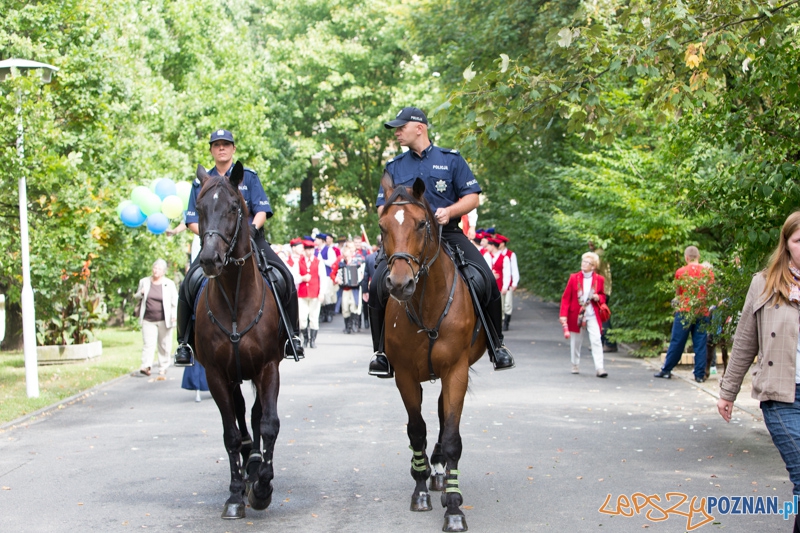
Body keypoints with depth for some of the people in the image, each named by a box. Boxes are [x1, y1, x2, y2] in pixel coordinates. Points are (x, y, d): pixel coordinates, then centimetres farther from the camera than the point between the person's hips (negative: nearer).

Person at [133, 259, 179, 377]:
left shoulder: (169, 284, 3)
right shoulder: (144, 281, 10)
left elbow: (175, 301, 4)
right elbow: (137, 297, 19)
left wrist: (174, 315, -9)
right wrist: (141, 294, -4)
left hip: (164, 320, -1)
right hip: (148, 319, 1)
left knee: (164, 345, 4)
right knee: (148, 344, -7)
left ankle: (163, 367, 14)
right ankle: (145, 367, -14)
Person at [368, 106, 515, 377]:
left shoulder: (451, 159, 9)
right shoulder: (394, 167, 16)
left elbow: (472, 197, 5)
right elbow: (382, 206, 15)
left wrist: (449, 211, -14)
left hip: (448, 235, -2)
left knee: (486, 281, -19)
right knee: (378, 285, -20)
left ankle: (497, 345, 0)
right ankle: (382, 350, -4)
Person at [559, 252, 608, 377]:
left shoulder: (599, 279, 1)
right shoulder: (574, 278, -2)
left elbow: (603, 296, 16)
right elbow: (566, 297, -1)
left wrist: (598, 298, -9)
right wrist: (563, 314, -9)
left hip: (592, 316, 0)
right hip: (576, 315, 0)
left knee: (596, 341, -12)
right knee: (575, 342, 10)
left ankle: (599, 368, -14)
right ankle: (575, 366, 27)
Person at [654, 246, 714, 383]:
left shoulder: (680, 272, 0)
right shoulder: (708, 272, 2)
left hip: (684, 311, -1)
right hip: (702, 313, 1)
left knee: (677, 342, 5)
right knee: (700, 343, 4)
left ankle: (666, 370, 13)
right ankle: (700, 374, 4)